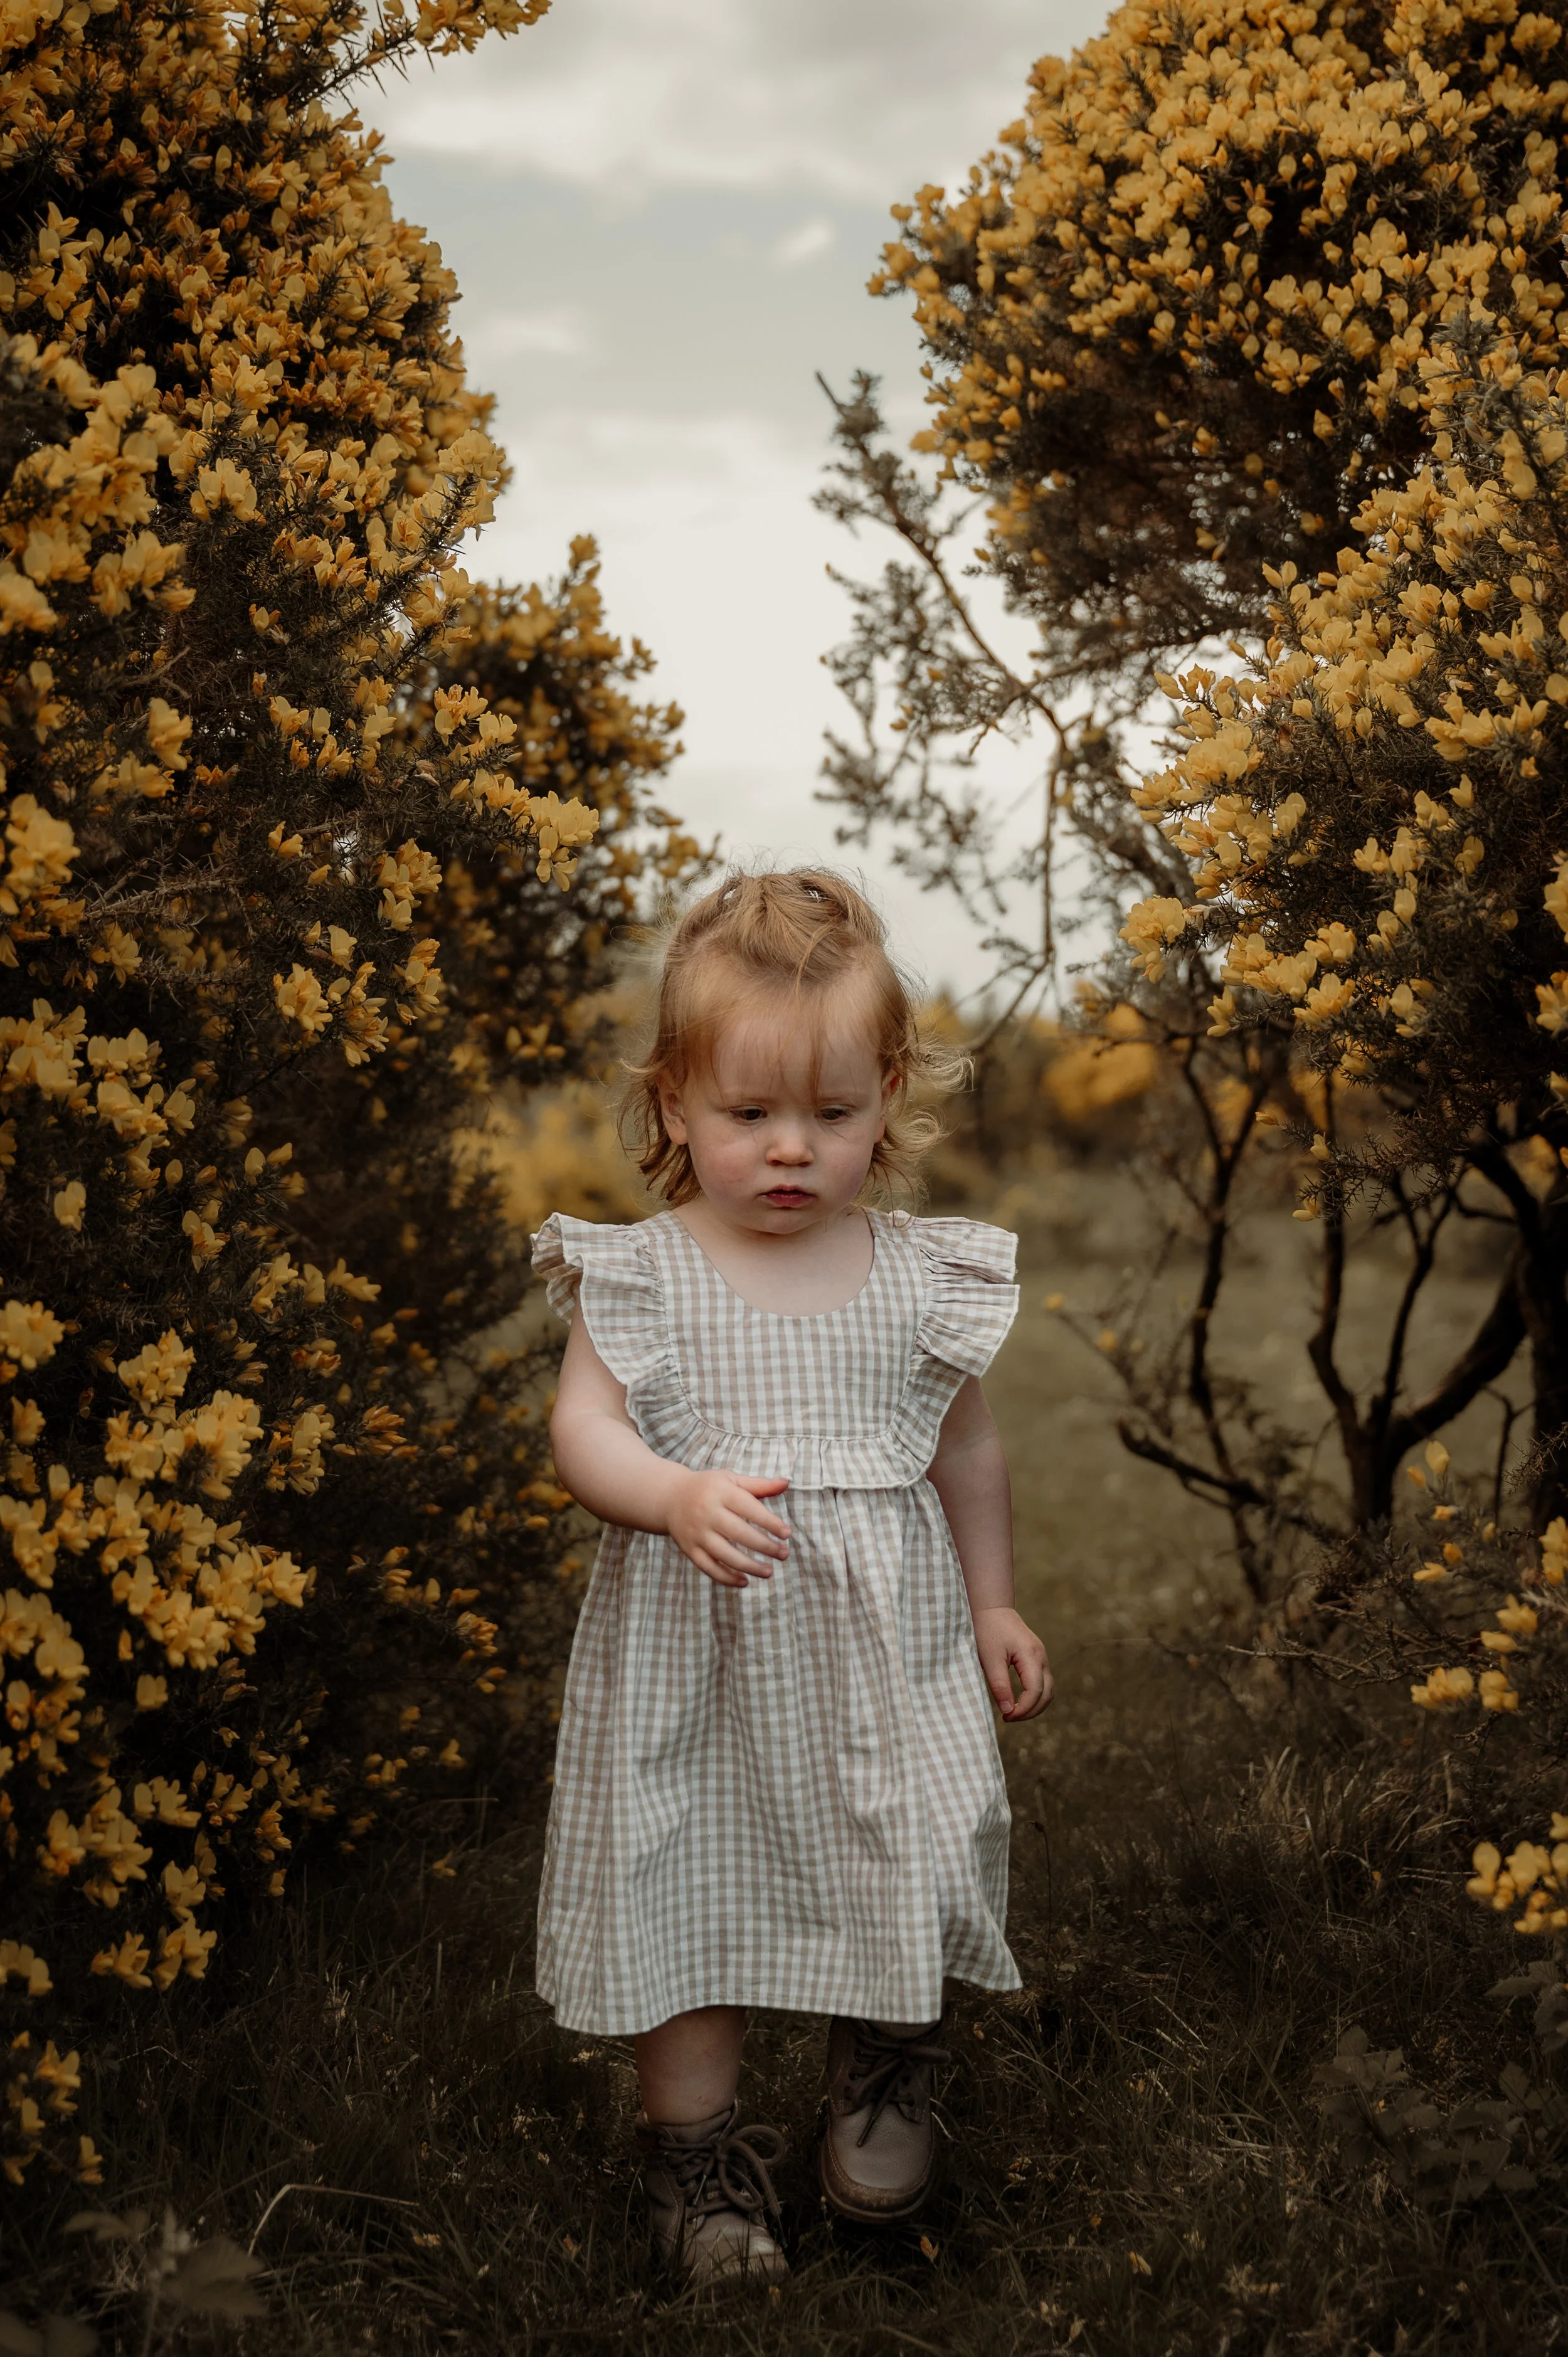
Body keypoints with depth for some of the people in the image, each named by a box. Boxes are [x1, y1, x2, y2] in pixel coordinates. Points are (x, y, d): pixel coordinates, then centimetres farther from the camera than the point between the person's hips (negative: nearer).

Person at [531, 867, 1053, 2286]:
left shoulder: (925, 1276, 0)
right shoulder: (641, 1275, -7)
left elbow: (966, 1448, 12)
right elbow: (583, 1431, -14)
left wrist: (994, 1605, 17)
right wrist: (677, 1496, -33)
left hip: (883, 1646, 1)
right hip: (693, 1657, -1)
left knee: (900, 1881, 2)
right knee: (690, 1895, 8)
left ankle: (886, 2076, 33)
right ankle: (696, 2143, 29)